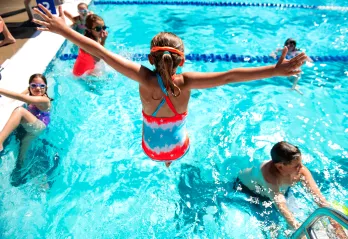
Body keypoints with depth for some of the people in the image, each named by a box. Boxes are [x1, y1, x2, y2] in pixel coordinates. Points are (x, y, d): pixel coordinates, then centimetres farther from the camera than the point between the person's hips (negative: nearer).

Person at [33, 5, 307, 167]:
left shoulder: (144, 79, -31)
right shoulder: (185, 82, -32)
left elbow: (102, 52, -31)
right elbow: (229, 76, -36)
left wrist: (64, 30, -24)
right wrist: (275, 69, -32)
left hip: (150, 149, 1)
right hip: (178, 148, 0)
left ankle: (163, 161, 66)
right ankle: (170, 161, 64)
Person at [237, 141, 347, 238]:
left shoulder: (301, 171, -31)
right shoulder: (269, 175, -49)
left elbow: (319, 196, -32)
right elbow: (281, 206, -56)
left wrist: (335, 224, -40)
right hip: (246, 186, -5)